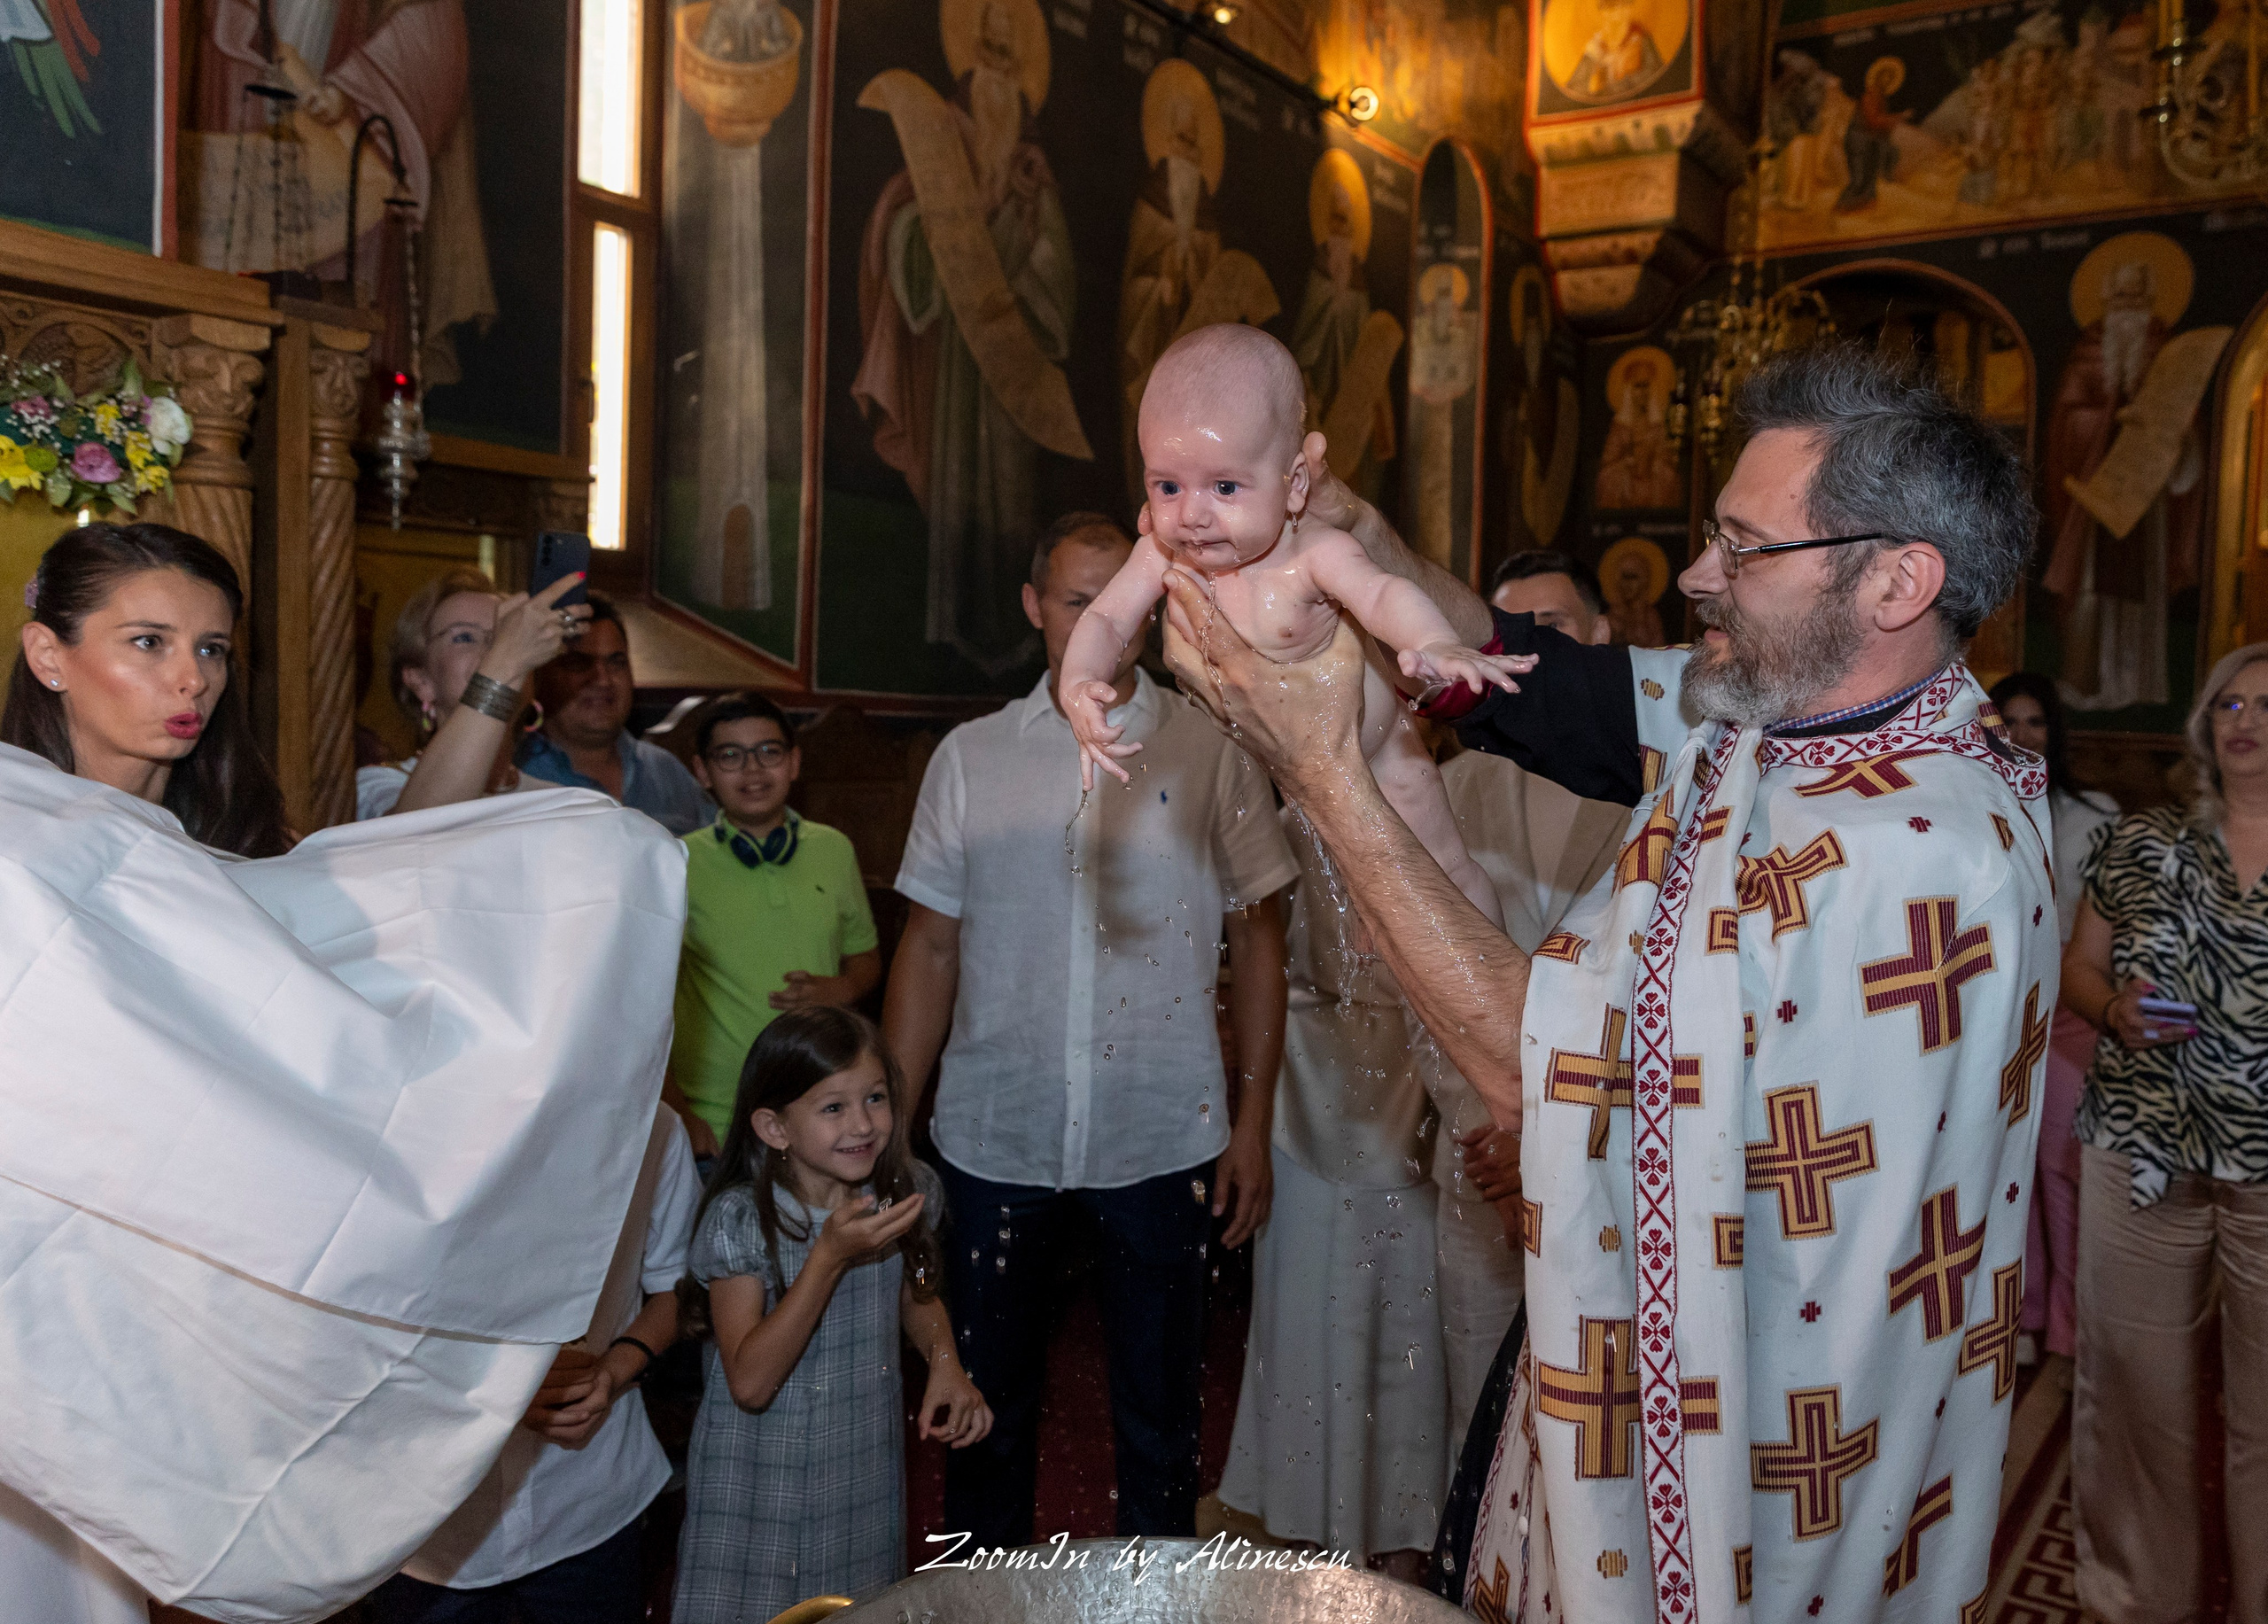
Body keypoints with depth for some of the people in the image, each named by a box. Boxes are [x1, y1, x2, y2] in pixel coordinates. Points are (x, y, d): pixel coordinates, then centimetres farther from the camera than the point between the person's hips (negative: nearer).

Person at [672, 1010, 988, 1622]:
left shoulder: (907, 1192, -7)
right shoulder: (740, 1220, -20)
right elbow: (750, 1383, -25)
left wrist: (945, 1363, -7)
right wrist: (832, 1255, -32)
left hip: (869, 1473, 4)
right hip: (764, 1487, -4)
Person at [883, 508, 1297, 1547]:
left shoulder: (1212, 755, 1)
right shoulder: (970, 757, 5)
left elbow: (1257, 939, 3)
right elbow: (930, 945, 7)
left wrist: (1253, 1125, -1)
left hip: (1163, 1139, -1)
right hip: (994, 1138, 2)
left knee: (1158, 1412, 11)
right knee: (987, 1405, 14)